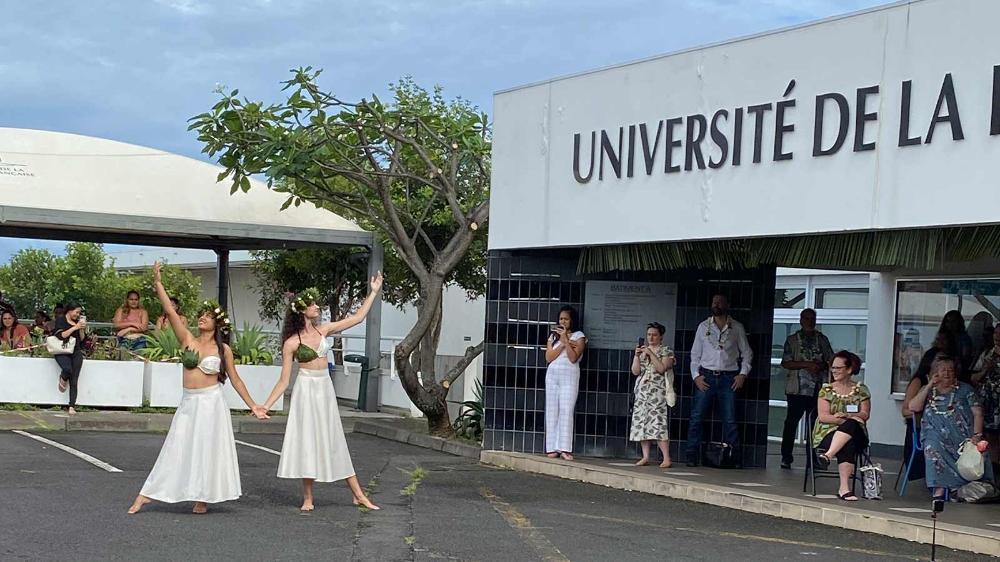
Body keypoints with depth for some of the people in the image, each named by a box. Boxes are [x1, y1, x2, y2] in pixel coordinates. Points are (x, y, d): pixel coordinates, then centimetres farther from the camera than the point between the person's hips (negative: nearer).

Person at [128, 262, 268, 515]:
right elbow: (170, 311, -4)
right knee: (176, 448, 2)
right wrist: (158, 283, -11)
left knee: (208, 449, 2)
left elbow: (235, 380, 7)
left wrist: (253, 406, 5)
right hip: (188, 403, 2)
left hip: (211, 403, -2)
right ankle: (146, 494, 6)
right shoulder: (188, 340, 3)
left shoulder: (223, 349, 1)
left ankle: (203, 498, 13)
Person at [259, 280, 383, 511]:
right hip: (306, 390, -5)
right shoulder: (292, 342, -7)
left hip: (326, 389, 5)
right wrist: (265, 406, -9)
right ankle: (307, 498, 7)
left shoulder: (323, 330, 6)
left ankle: (358, 495, 9)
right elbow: (284, 380, -4)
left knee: (334, 442, 9)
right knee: (307, 441, -2)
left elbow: (357, 318, 12)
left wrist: (373, 293, 13)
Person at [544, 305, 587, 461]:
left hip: (569, 375, -4)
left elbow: (573, 358, -10)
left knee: (566, 410, -11)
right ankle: (552, 448, 0)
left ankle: (564, 448, -15)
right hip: (552, 374, 4)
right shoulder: (553, 335, 13)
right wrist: (562, 344, -8)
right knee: (552, 411, 0)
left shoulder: (579, 336, 2)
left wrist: (565, 340, -12)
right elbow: (548, 357, 1)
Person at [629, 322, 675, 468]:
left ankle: (666, 458, -14)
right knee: (641, 423, 0)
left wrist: (651, 354, -15)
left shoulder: (666, 352, 3)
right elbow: (635, 371, 7)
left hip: (658, 393, -5)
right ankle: (645, 457, 5)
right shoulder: (642, 350, 16)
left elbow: (661, 368, -13)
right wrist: (637, 355, -6)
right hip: (642, 392, 5)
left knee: (658, 423, -14)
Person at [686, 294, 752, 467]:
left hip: (729, 378, -1)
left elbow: (746, 353, 11)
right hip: (706, 376, 1)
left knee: (730, 420, -2)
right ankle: (692, 455, -1)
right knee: (696, 417, -5)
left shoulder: (737, 328, 7)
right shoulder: (703, 327, 9)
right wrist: (696, 375, -1)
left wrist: (743, 374, -1)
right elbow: (695, 353, 10)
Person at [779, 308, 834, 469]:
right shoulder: (792, 340, 6)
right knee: (791, 422, -3)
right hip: (798, 388, -2)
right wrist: (807, 365, -13)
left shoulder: (822, 339, 14)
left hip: (819, 389, 2)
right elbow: (785, 363, -3)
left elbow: (832, 360, 15)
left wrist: (822, 366, -6)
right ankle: (786, 457, 2)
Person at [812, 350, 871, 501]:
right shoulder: (826, 389, 11)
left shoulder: (861, 390, 13)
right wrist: (842, 419, -18)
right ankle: (844, 487, -50)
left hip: (855, 434, 1)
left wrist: (847, 416, -19)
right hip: (828, 433, -1)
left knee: (850, 425, -38)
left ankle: (828, 455, -51)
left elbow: (865, 415, 1)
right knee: (847, 444, -38)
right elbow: (822, 416, -1)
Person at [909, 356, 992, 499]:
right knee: (933, 447, -35)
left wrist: (976, 436, -12)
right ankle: (939, 488, -38)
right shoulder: (927, 390, 19)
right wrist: (930, 386, 1)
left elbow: (977, 413, 5)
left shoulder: (965, 389, 15)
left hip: (963, 436, 0)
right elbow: (913, 407, 2)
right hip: (937, 434, 0)